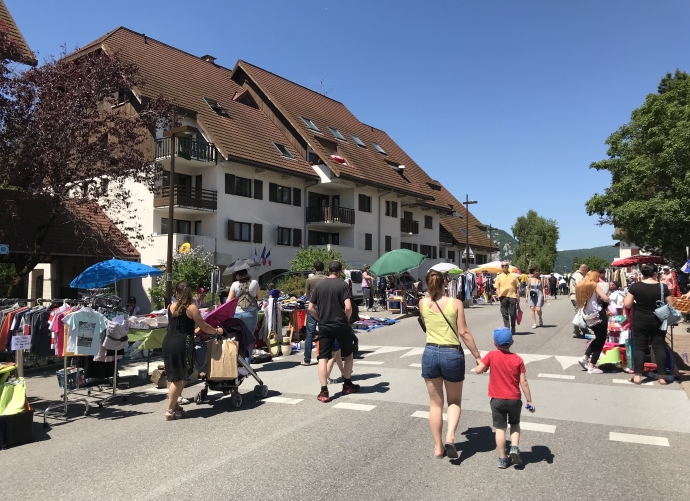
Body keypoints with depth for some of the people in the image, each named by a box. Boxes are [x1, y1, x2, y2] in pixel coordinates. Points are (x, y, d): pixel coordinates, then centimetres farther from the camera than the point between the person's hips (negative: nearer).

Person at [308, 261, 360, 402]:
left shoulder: (319, 285, 3)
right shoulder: (343, 285, -7)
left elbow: (311, 308, 2)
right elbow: (348, 307, -17)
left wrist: (320, 319, 12)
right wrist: (346, 320, 0)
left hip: (324, 327, 2)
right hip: (341, 325, -2)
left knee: (323, 357, 3)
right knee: (348, 354, 18)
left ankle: (324, 392, -4)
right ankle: (347, 385, 28)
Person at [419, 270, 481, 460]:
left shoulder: (423, 304, 1)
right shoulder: (455, 303, -5)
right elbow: (464, 333, -8)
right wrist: (477, 356, -1)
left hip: (430, 353, 1)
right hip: (453, 354, -1)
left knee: (435, 403, 14)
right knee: (454, 401, 18)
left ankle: (438, 447, 20)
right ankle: (450, 437, -4)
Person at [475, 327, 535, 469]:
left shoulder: (491, 356, -10)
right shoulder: (518, 359, -6)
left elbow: (478, 370, -10)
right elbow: (524, 383, -6)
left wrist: (485, 364, 11)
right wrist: (529, 401, 3)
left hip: (497, 400, -1)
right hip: (514, 400, 1)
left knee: (500, 428, 9)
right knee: (515, 424, 23)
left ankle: (502, 459, 14)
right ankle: (515, 448, 4)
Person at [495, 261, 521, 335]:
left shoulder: (513, 276, 9)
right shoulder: (499, 277, 10)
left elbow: (517, 287, 9)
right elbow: (497, 287, 8)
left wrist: (518, 298, 4)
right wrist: (499, 295, -9)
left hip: (512, 296, -1)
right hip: (503, 297, 1)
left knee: (512, 314, 2)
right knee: (505, 314, 3)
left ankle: (513, 329, 17)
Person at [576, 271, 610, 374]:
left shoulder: (580, 286, 11)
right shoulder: (594, 285, -7)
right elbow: (605, 299, -17)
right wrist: (606, 296, 5)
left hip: (589, 317, 7)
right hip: (599, 316, -7)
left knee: (598, 338, 24)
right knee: (601, 340, 3)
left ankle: (584, 358, 15)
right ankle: (592, 367, 2)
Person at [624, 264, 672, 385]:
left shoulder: (635, 286, -9)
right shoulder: (663, 287, -7)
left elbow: (627, 304, -7)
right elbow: (670, 306, -1)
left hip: (640, 321, -1)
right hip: (658, 321, 1)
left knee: (639, 347, 3)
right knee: (659, 347, 8)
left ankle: (637, 376, 1)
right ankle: (662, 377, 11)